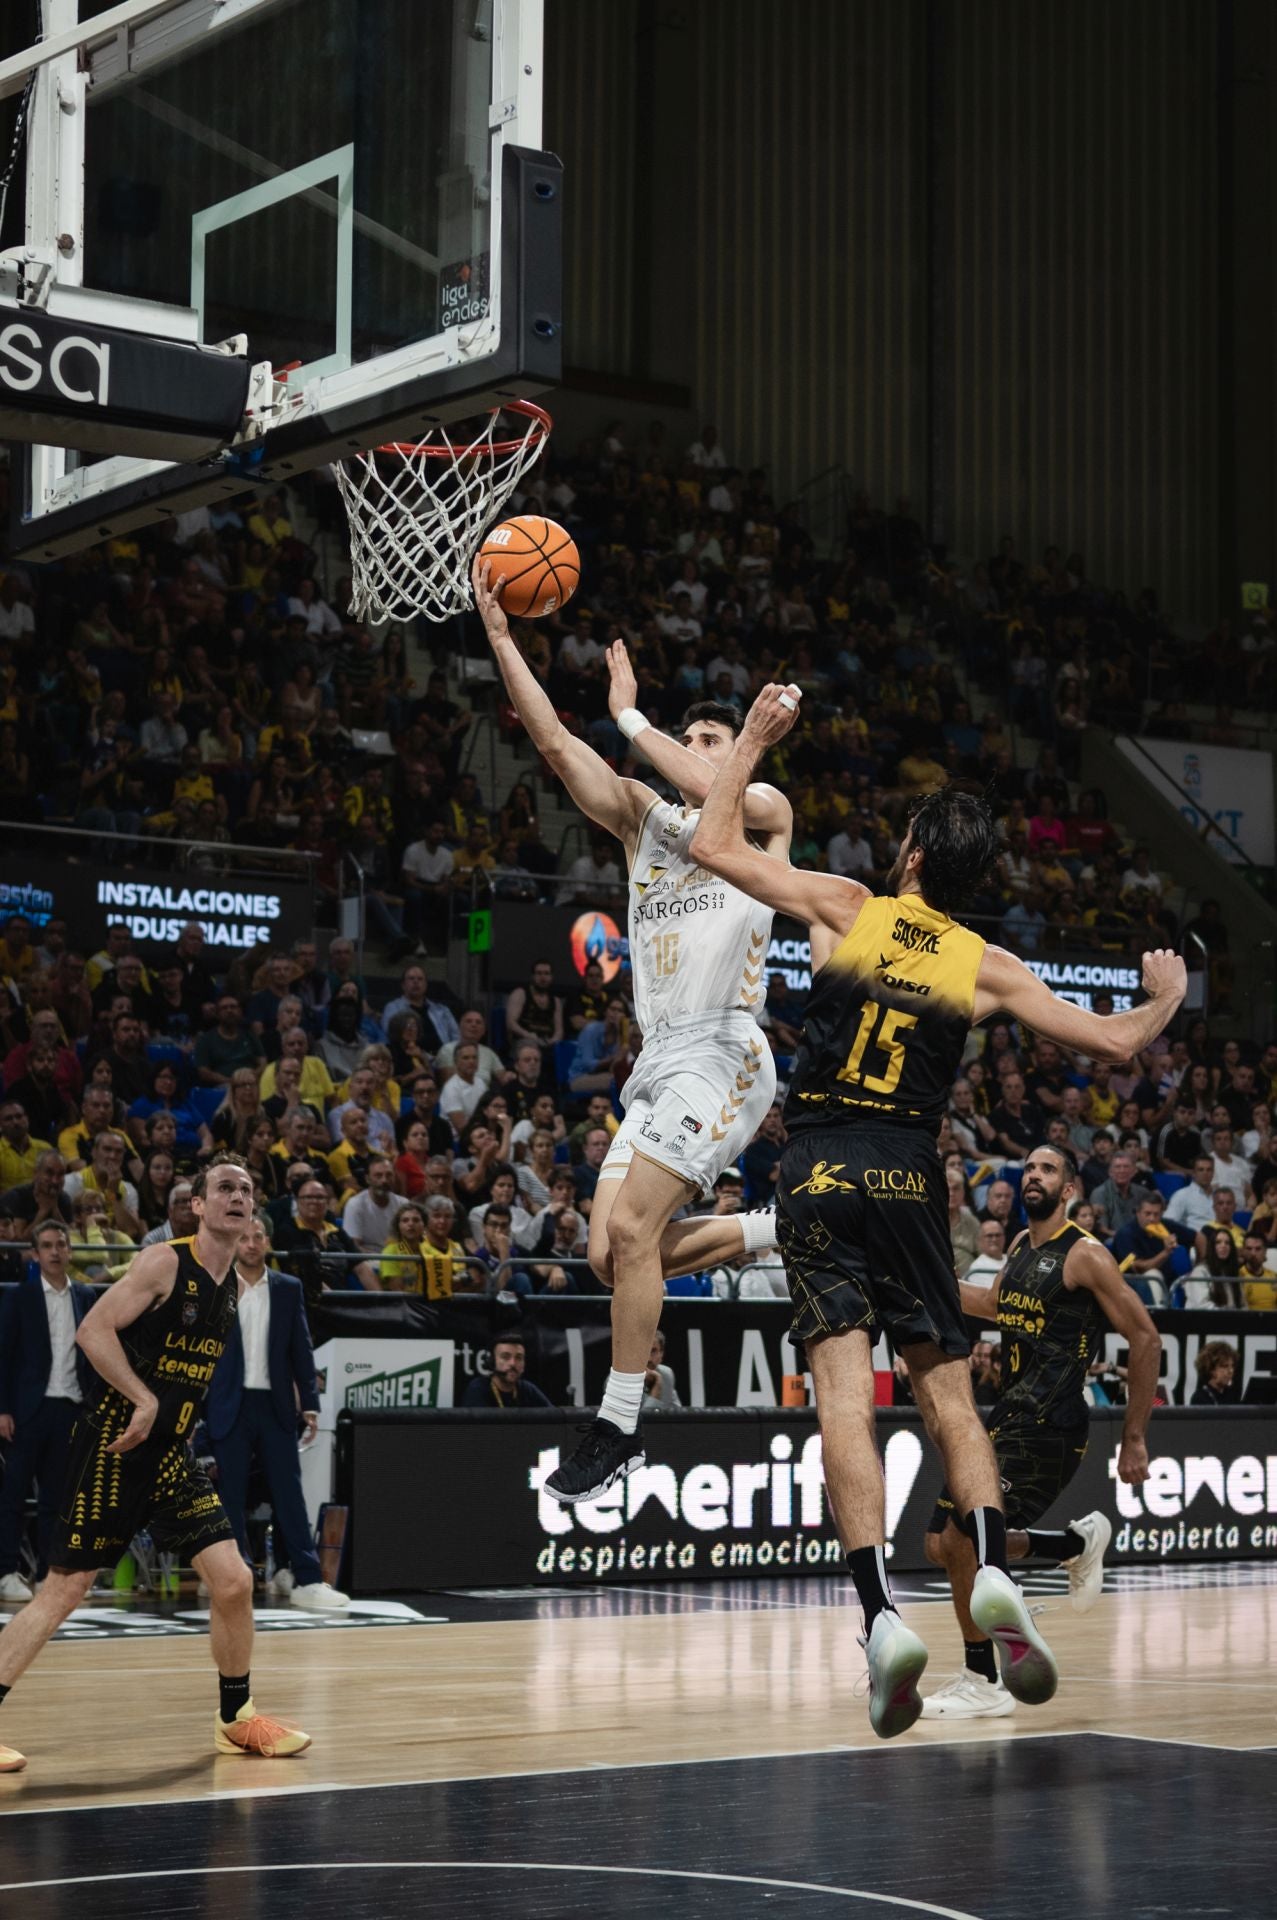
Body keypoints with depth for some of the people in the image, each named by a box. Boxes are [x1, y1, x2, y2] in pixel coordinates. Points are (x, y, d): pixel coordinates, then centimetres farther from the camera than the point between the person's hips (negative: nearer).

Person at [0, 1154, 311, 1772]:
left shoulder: (234, 1285, 11)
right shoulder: (165, 1262, -12)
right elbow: (93, 1331, -19)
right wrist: (144, 1401, -23)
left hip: (170, 1454, 7)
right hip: (114, 1445, -7)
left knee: (233, 1581, 0)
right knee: (64, 1589, -6)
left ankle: (237, 1719, 17)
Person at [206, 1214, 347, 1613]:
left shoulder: (289, 1289, 7)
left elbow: (301, 1350, 8)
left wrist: (310, 1404, 2)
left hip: (276, 1406, 2)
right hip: (229, 1408, -2)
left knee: (289, 1494, 0)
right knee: (230, 1497, 2)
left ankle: (307, 1581, 0)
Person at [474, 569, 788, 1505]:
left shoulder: (766, 814, 4)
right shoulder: (645, 819, 19)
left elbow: (712, 793, -20)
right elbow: (556, 743, 9)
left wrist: (631, 714, -8)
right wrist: (500, 635, -1)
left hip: (723, 1052, -8)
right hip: (660, 1060, 8)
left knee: (633, 1228, -18)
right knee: (611, 1251, 1)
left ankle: (618, 1429, -8)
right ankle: (792, 1228, 18)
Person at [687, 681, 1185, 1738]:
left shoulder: (844, 908, 2)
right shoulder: (986, 966, 5)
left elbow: (712, 845, 7)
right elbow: (1115, 1040, 6)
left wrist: (754, 739, 19)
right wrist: (1166, 998, 28)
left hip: (821, 1170, -1)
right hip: (910, 1176, 1)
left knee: (846, 1395, -7)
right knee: (948, 1392, 11)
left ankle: (882, 1614, -18)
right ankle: (992, 1573, -10)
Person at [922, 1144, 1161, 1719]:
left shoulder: (1084, 1255, -10)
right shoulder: (1021, 1246, 13)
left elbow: (1145, 1339, -9)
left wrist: (1134, 1439, -10)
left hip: (1049, 1428, -8)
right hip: (1006, 1416, 8)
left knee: (962, 1537, -17)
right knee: (943, 1546, 7)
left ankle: (983, 1683, -3)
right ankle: (1079, 1544, 26)